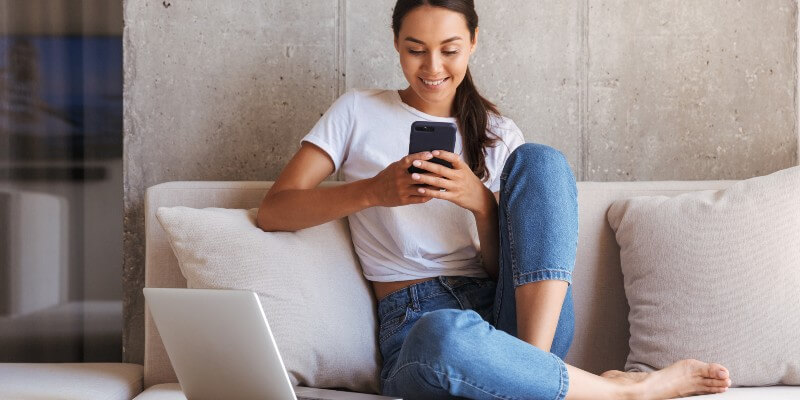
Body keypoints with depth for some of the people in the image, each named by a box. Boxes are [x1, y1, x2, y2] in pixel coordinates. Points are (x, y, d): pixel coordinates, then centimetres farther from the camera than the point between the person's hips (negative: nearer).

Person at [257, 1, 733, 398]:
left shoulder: (498, 134, 15)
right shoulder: (358, 112, 10)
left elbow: (504, 266, 7)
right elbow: (273, 211, -1)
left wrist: (482, 205, -14)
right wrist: (372, 192, -16)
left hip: (509, 313, 3)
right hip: (415, 323, -3)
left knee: (538, 160, -17)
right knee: (442, 337, -42)